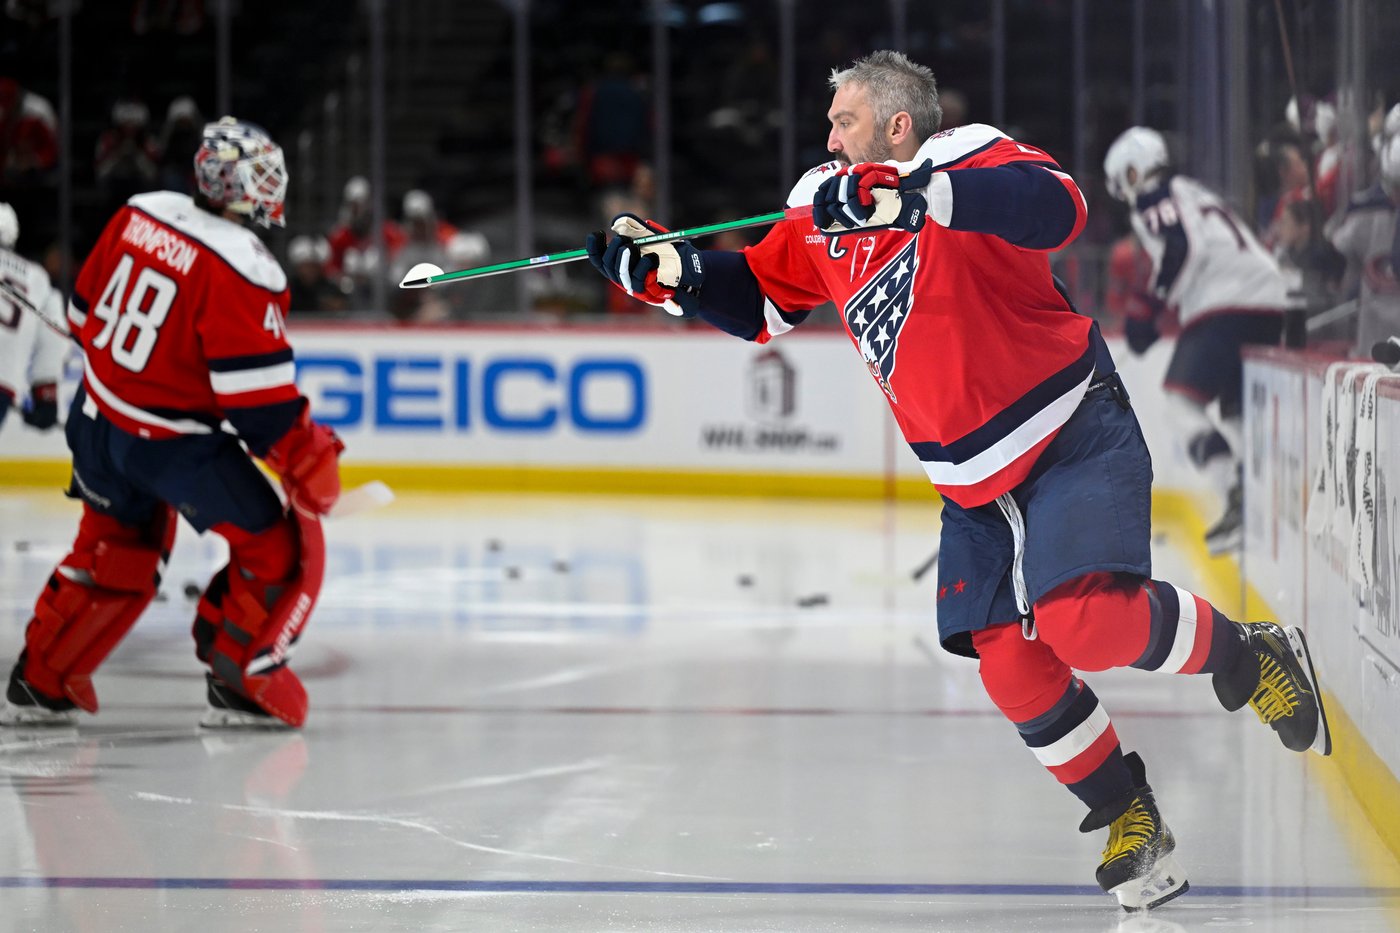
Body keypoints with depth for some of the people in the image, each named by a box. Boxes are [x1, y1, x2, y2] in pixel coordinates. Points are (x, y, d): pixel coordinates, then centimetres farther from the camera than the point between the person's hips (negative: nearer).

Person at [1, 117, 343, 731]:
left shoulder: (141, 214, -2)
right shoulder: (239, 268, -23)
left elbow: (87, 310, 11)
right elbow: (258, 392, -23)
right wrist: (308, 462, -14)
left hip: (95, 419, 8)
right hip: (170, 442, -8)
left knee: (112, 550, 27)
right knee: (281, 546, 4)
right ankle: (239, 685, 6)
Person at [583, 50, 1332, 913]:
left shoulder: (967, 160, -16)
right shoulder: (825, 215, 7)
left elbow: (1058, 209, -37)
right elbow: (757, 302, 18)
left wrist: (916, 196, -45)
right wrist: (665, 270, 1)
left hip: (1074, 438, -7)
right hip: (975, 483, 7)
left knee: (1087, 622, -25)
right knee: (1010, 666, -4)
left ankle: (1247, 656, 1)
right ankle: (1130, 821, 13)